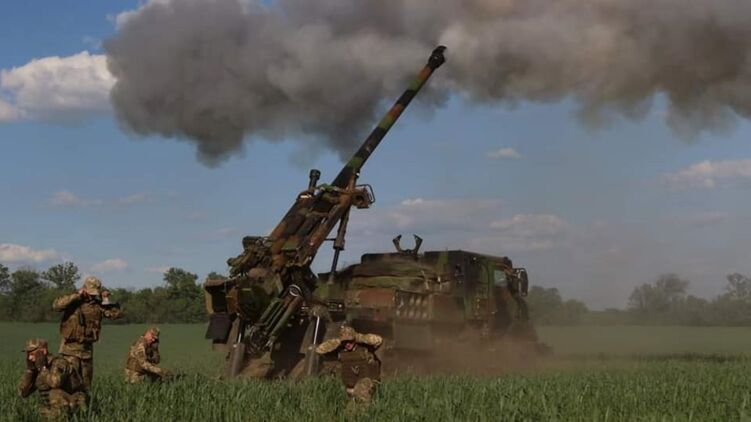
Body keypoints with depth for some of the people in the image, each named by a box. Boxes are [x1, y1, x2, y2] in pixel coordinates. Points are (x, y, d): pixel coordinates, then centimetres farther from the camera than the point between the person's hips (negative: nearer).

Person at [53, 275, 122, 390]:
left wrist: (106, 300, -5)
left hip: (87, 348, 5)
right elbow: (56, 305, -24)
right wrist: (77, 295, -22)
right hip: (71, 347, -5)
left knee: (86, 380, 13)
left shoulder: (98, 304, 5)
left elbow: (116, 314, 5)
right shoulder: (73, 300, -6)